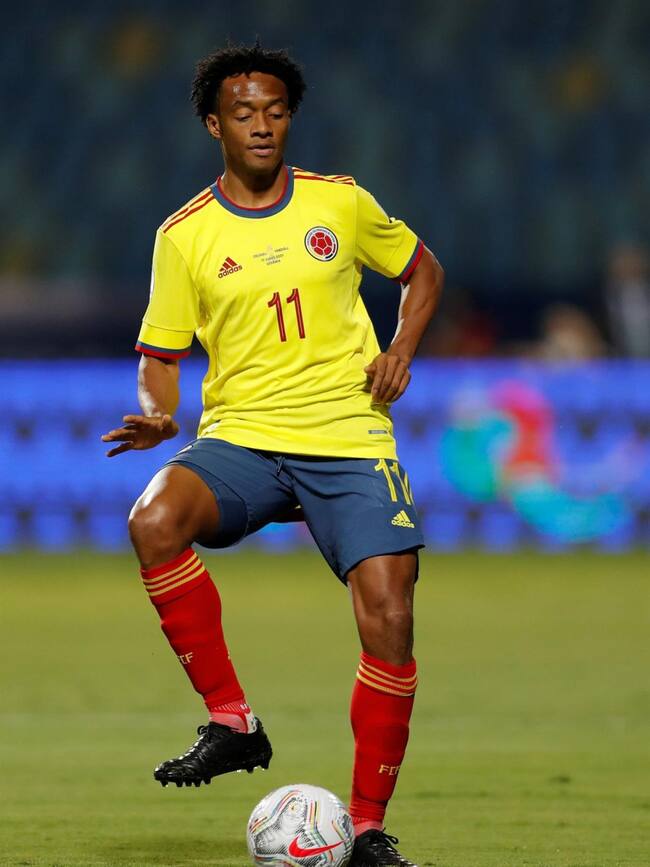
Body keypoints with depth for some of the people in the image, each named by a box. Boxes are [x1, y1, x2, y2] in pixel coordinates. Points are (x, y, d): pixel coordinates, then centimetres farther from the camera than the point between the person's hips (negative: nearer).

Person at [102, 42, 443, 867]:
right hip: (240, 436, 0)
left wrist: (401, 350, 3)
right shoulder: (185, 235, 3)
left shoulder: (341, 203, 5)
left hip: (350, 439, 0)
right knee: (154, 521, -32)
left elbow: (421, 271, 20)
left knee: (390, 621, -14)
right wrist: (158, 416, -12)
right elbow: (159, 352, 9)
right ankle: (231, 722, -20)